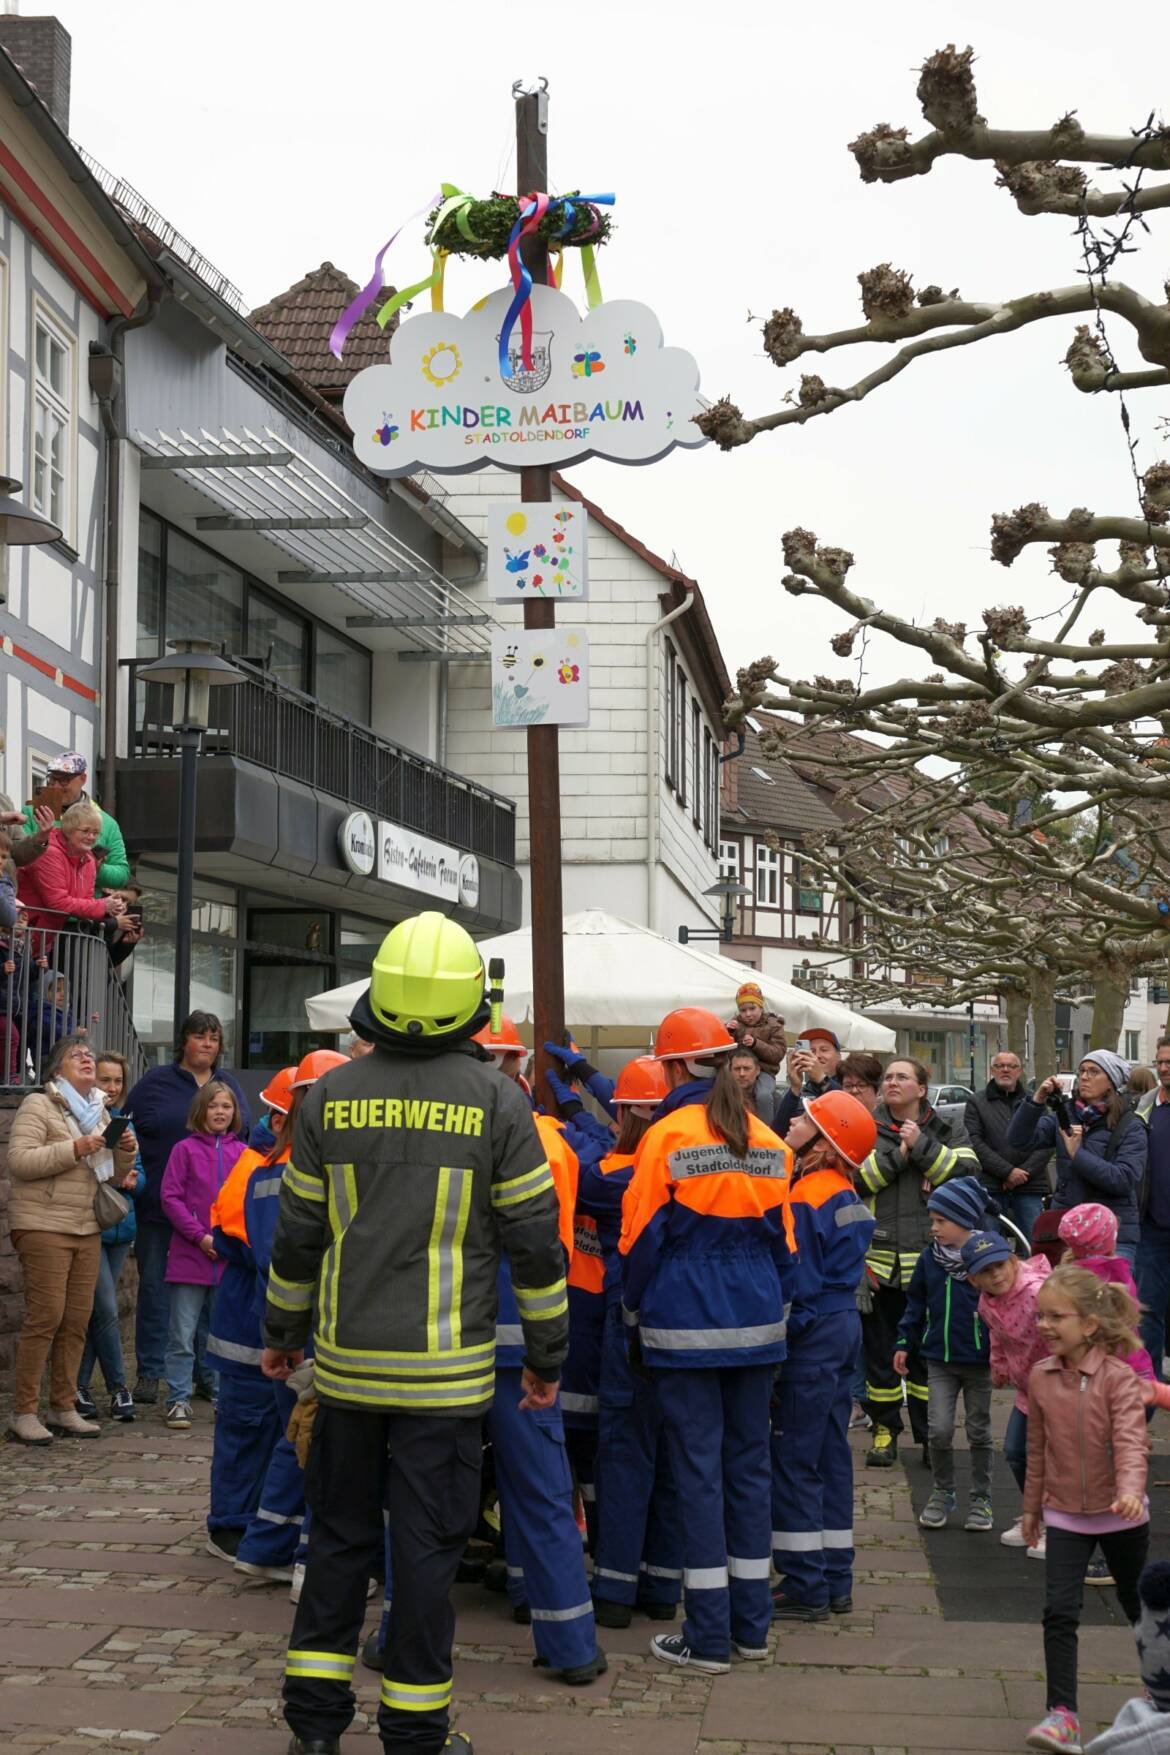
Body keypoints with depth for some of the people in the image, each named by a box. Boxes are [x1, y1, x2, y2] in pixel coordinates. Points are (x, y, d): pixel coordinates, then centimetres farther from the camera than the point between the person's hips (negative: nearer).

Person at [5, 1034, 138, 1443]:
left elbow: (113, 1175, 21)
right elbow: (19, 1160, -16)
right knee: (45, 1316, -10)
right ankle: (23, 1412, -4)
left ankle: (63, 1408, 13)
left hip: (87, 1229, 7)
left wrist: (126, 1152, 0)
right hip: (43, 1226, -7)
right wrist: (74, 1149, -20)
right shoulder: (38, 1105, -3)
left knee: (77, 1319, 5)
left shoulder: (99, 1112, 18)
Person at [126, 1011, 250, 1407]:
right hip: (159, 1208, -3)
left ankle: (206, 1372, 17)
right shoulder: (155, 1082, 2)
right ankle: (149, 1374, 10)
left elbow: (245, 1136, 17)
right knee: (155, 1289, 2)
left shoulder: (228, 1086, 11)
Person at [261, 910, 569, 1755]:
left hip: (347, 1360, 3)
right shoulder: (496, 1100, -7)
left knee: (340, 1531, 15)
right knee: (428, 1542, 5)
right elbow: (533, 1239, -4)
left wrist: (284, 1330, 21)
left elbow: (299, 1232, 7)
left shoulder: (333, 1095, 0)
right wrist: (547, 1352, 7)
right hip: (445, 1368, -3)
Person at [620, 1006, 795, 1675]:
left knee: (699, 1469, 0)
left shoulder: (667, 1136, -9)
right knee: (750, 1465, 12)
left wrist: (635, 1317, 7)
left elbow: (642, 1238, -6)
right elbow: (783, 1239, 10)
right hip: (756, 1321, 5)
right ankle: (752, 1625, 18)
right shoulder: (768, 1142, 5)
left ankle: (709, 1637, 3)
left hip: (686, 1328, -5)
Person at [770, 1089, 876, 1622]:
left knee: (794, 1459, -3)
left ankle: (805, 1588, 1)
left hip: (814, 1334, -9)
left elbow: (799, 1280, -18)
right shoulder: (845, 1196, 11)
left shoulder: (806, 1201, -17)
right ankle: (835, 1582, 19)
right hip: (844, 1326, 9)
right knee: (830, 1456, 13)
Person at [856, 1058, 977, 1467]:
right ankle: (884, 1429, 18)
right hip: (879, 1259, 1)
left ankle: (930, 1434, 13)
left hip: (929, 1260, -1)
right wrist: (897, 1153, -11)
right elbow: (851, 1179, -6)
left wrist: (921, 1145, -13)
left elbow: (967, 1174, -8)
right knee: (879, 1348, 6)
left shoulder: (947, 1132, 8)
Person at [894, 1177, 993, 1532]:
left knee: (979, 1431, 9)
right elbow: (916, 1302, 13)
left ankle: (981, 1499, 23)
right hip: (939, 1359, 3)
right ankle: (943, 1493, 14)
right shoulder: (930, 1257, 2)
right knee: (939, 1429, -6)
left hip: (979, 1360, -2)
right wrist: (904, 1342, 9)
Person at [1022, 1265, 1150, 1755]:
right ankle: (1062, 1714, -7)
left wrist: (1129, 1490, -44)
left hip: (1119, 1514, -2)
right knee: (1059, 1612, -10)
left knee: (1137, 1604, 18)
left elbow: (1131, 1442, -27)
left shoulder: (1117, 1378, -17)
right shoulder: (1041, 1377, -4)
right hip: (1065, 1514, 3)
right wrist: (1032, 1506, 14)